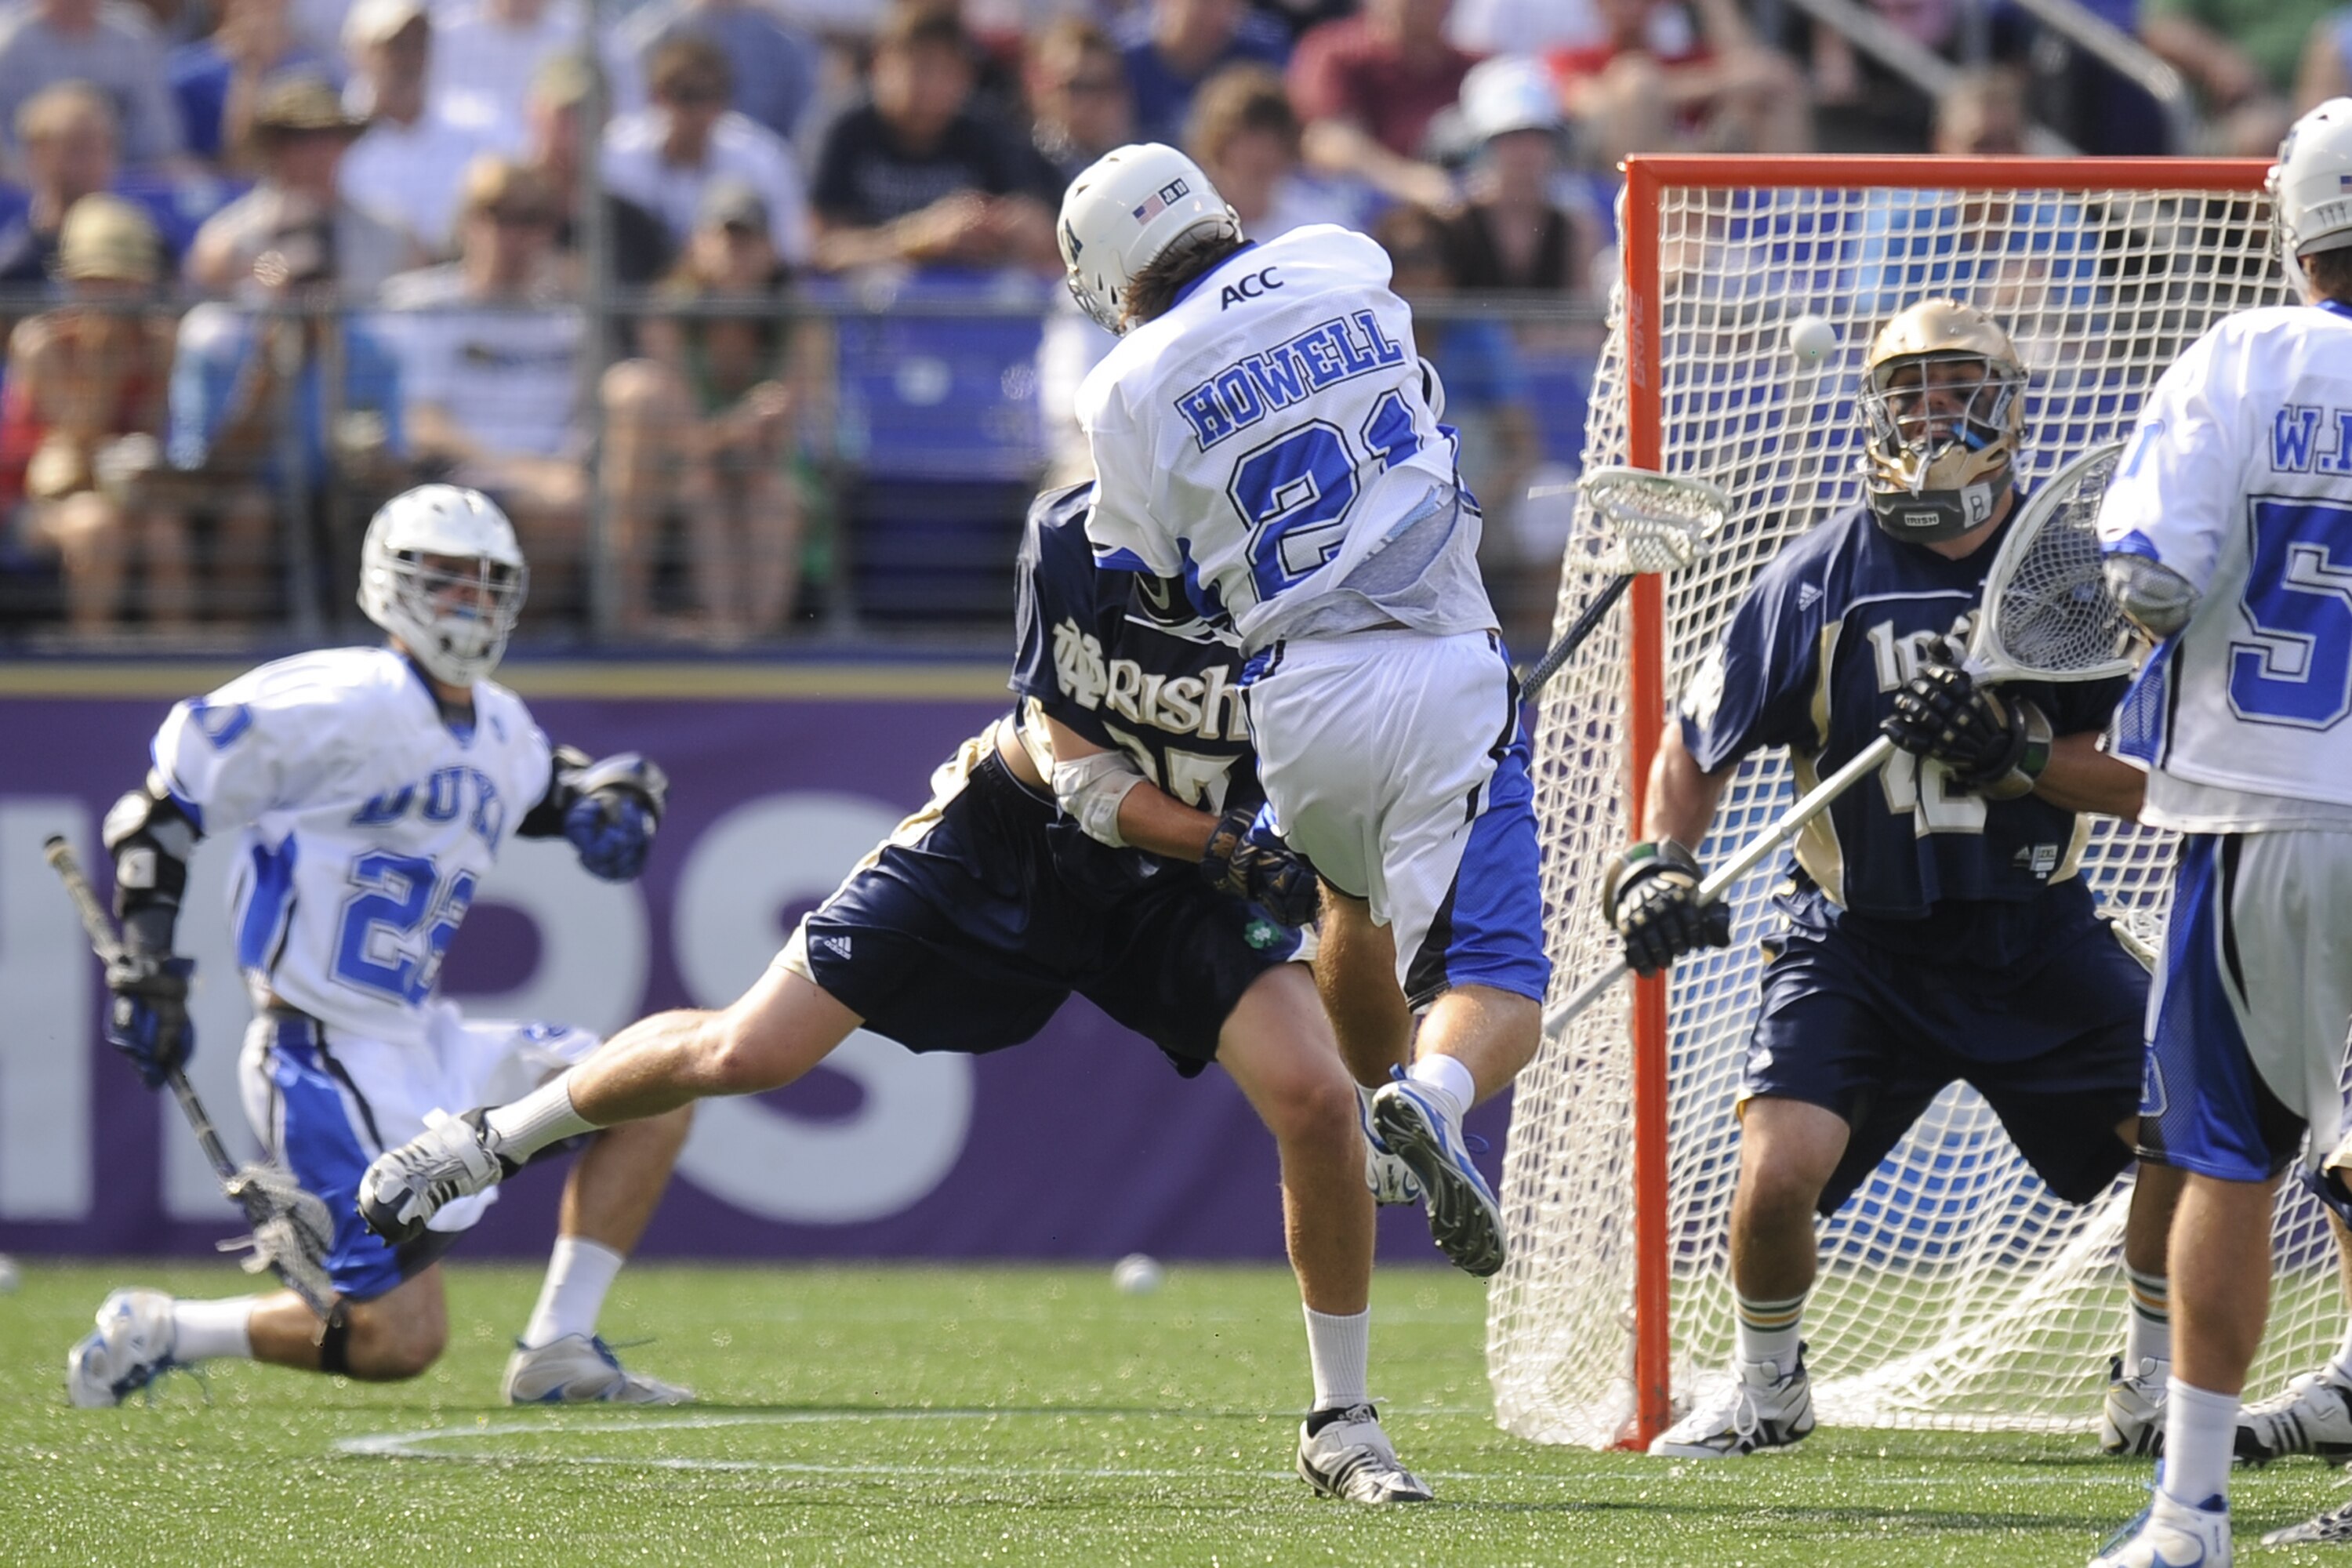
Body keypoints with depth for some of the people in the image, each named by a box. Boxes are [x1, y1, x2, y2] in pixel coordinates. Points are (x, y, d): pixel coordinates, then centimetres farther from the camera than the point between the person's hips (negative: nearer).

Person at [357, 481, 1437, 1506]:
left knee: (1316, 1099, -22)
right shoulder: (1071, 539, -24)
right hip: (1015, 835, 0)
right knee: (743, 1054, -3)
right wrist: (1234, 850, -33)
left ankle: (1343, 1427, -2)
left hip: (1181, 878, 0)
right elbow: (1078, 774, -20)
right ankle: (497, 1139, 25)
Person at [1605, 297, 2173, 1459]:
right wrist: (1655, 871, -11)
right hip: (1859, 939, -2)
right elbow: (1697, 749, 4)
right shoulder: (1817, 581, -7)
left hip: (2034, 930, 2)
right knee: (1779, 1172, -19)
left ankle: (2155, 1384, 16)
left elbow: (2137, 780, -7)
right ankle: (1766, 1390, 12)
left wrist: (2012, 751, -22)